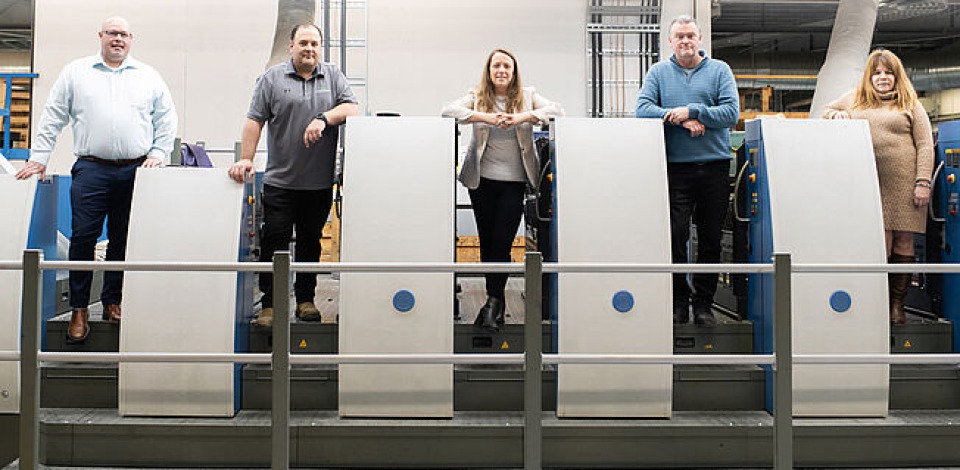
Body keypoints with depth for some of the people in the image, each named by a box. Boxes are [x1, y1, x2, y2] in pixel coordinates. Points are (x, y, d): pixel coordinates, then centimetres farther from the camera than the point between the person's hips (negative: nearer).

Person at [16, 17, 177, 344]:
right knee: (83, 237, -5)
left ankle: (113, 302, 18)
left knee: (123, 240, 5)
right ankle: (79, 310, 4)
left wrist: (158, 154, 3)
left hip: (136, 171, 1)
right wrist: (39, 157, 5)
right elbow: (53, 117, 10)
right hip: (91, 169, -1)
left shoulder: (149, 77, 13)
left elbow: (166, 120, 14)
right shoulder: (76, 72, 12)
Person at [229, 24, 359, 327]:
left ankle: (305, 299, 22)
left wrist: (323, 118, -18)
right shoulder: (272, 78, 5)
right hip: (280, 180, -2)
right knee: (274, 242, -3)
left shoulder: (333, 76, 10)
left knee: (310, 242, 11)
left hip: (319, 182, 2)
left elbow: (352, 109, -2)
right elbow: (254, 121, 0)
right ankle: (269, 304, 5)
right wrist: (246, 159, -10)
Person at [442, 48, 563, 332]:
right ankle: (496, 301, 18)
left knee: (502, 241, -5)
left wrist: (523, 117, -19)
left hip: (515, 180, -1)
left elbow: (557, 110, -4)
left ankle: (493, 300, 4)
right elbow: (448, 111, -8)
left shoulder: (527, 97, 8)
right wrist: (485, 117, -21)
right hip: (482, 179, 1)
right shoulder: (477, 98, 7)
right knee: (486, 241, 5)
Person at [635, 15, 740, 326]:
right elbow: (643, 108, -3)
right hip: (675, 168, -1)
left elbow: (732, 112, -2)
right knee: (675, 236, -5)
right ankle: (678, 301, 8)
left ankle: (703, 302, 15)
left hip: (714, 165, 1)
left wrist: (691, 110, -13)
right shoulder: (659, 72, 11)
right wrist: (682, 121, -13)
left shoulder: (719, 70, 10)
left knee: (711, 239, 5)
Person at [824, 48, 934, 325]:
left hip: (903, 186, -1)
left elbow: (925, 145, 5)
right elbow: (827, 111, 29)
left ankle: (897, 304, 10)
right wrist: (835, 115, 4)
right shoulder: (855, 99, 16)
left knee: (903, 244, 0)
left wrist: (923, 182, -6)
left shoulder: (910, 104, 11)